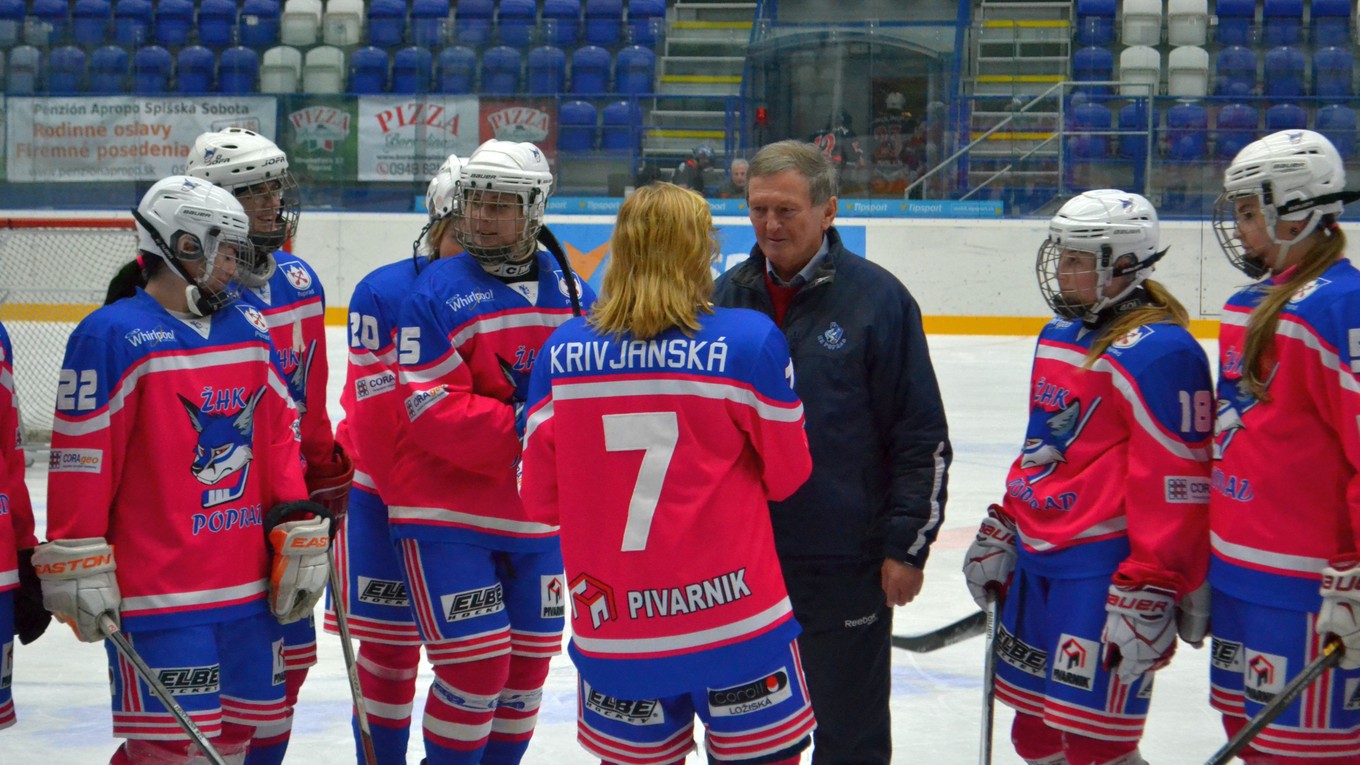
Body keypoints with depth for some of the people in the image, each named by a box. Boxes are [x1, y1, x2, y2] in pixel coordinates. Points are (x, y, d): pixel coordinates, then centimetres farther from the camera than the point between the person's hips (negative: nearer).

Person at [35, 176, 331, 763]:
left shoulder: (249, 332, 12)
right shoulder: (112, 336, -10)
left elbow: (280, 435, 15)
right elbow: (80, 456, -11)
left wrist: (300, 534, 10)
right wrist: (78, 567, -13)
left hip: (247, 582, 7)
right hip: (156, 592, -7)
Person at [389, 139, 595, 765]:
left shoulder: (570, 290, 5)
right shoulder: (436, 293, -10)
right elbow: (432, 413, -18)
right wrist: (526, 426, -26)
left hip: (540, 518, 5)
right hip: (448, 515, -5)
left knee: (527, 667, 14)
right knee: (476, 668, -8)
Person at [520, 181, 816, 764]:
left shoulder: (562, 350, -1)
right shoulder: (751, 340, -9)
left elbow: (541, 500, 4)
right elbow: (786, 476, 0)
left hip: (610, 627, 3)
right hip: (732, 610, -3)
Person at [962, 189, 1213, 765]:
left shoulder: (1159, 353, -17)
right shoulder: (1058, 336, 14)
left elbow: (1175, 485, -21)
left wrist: (1149, 594, -23)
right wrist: (1001, 532, 22)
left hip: (1106, 570, -9)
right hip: (1038, 563, 9)